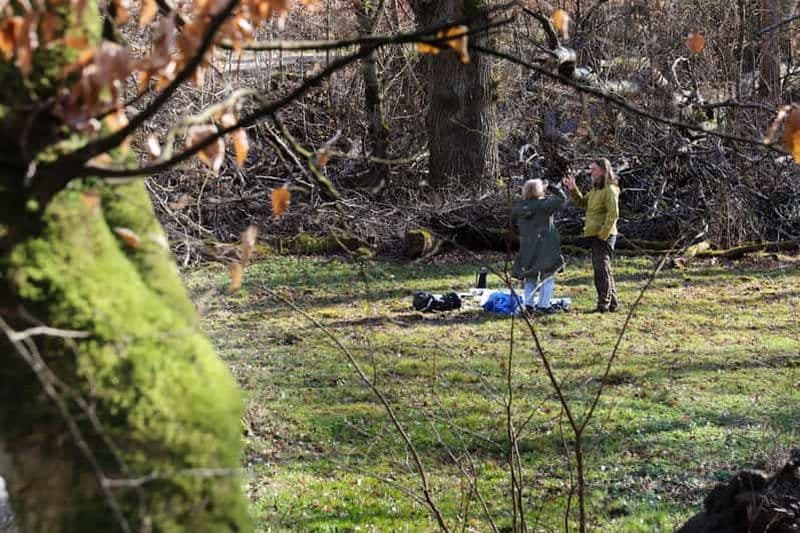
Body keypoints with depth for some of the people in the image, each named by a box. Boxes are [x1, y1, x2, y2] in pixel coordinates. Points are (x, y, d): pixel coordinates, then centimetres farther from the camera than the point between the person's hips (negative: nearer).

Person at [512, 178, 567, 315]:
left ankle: (528, 304, 13)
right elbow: (562, 200, -16)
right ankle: (543, 305, -3)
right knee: (548, 276, 2)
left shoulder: (520, 207, 2)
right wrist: (555, 189, 0)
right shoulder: (543, 204, -15)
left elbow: (513, 220, 17)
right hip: (545, 247, -5)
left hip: (527, 248, 5)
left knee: (530, 277, 16)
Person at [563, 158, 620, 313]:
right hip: (596, 236, 10)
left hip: (604, 236, -10)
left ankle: (604, 304, -10)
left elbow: (613, 213, -21)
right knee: (601, 268, 15)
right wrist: (573, 189, 9)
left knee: (602, 268, -11)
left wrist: (603, 233, -23)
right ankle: (612, 303, 22)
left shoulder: (610, 190, -14)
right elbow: (583, 203, 23)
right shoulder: (596, 189, 17)